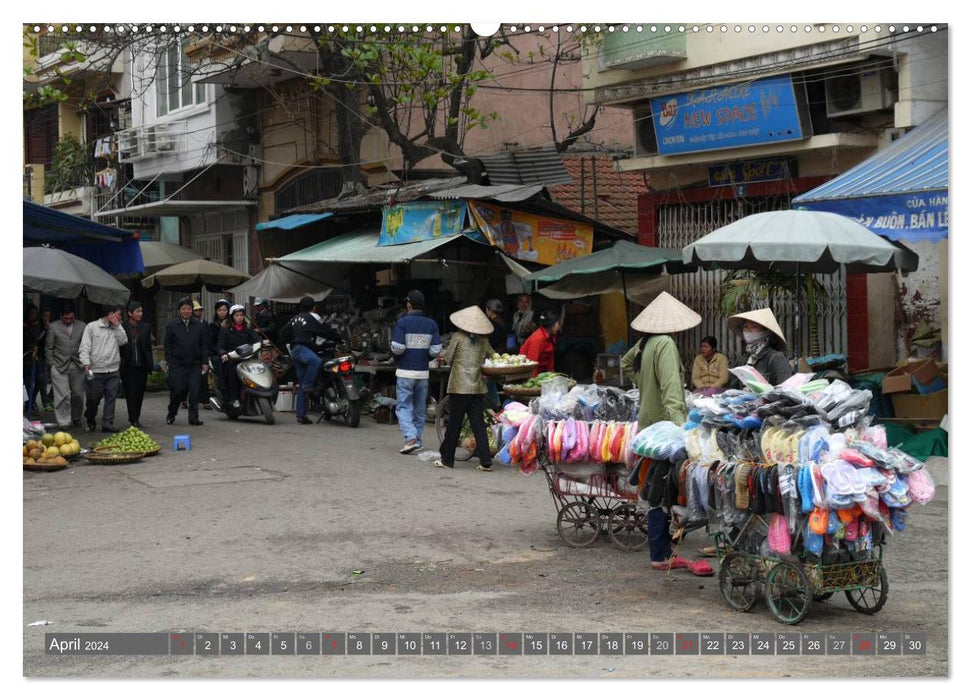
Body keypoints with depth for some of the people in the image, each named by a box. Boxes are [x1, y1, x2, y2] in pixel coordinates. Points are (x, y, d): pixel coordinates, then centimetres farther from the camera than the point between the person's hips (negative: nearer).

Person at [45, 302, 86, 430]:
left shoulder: (82, 326, 6)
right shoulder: (54, 327, 3)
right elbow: (48, 348, 6)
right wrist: (52, 365, 0)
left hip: (78, 366, 2)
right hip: (59, 366, -2)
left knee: (78, 395, 7)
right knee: (62, 396, -7)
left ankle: (76, 419, 27)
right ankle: (64, 422, -3)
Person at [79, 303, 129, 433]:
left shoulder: (116, 329, 13)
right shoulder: (92, 327, -1)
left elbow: (123, 341, -3)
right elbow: (84, 348, -6)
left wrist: (117, 325, -3)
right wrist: (86, 362, -20)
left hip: (113, 371, 4)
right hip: (96, 371, -4)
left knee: (111, 398, -1)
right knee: (94, 398, 5)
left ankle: (107, 424, 3)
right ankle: (90, 419, 30)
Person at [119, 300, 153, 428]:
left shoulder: (145, 327, 7)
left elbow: (148, 348, 8)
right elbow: (119, 347, -1)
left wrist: (150, 365, 3)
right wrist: (121, 364, -5)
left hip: (141, 366, 3)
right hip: (127, 367, -3)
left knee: (139, 394, 8)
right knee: (131, 394, -3)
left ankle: (135, 417, 20)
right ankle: (134, 419, -2)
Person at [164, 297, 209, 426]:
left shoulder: (199, 325, 8)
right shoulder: (171, 325, 4)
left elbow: (204, 345, 10)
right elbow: (168, 346, 5)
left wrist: (205, 362, 4)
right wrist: (169, 362, -2)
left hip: (195, 364, 1)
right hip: (178, 364, -1)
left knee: (194, 391, -4)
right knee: (178, 391, -3)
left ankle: (193, 418, 1)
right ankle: (171, 414, 18)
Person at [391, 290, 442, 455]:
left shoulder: (403, 322, -9)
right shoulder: (431, 324, 3)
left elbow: (397, 347, -16)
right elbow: (436, 350, -1)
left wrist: (395, 354, 7)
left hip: (405, 372, -4)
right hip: (423, 372, 4)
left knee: (404, 407, -1)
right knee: (420, 408, 13)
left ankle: (410, 437, -18)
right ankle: (417, 441, 16)